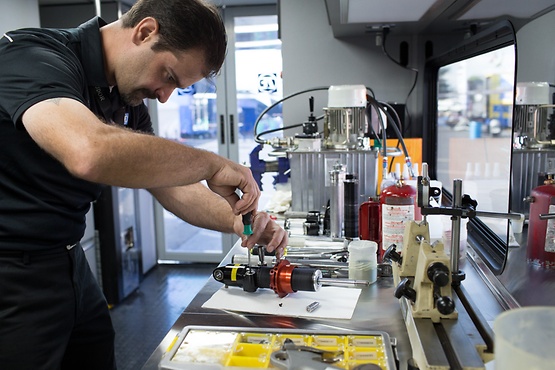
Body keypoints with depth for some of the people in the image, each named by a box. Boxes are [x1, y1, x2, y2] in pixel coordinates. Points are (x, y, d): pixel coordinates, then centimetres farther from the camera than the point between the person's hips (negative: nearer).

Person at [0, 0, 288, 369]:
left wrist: (234, 221, -8)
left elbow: (169, 183, 8)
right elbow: (90, 153, -41)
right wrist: (212, 164, -29)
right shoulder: (32, 56, -21)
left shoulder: (129, 104, 4)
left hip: (69, 264, 8)